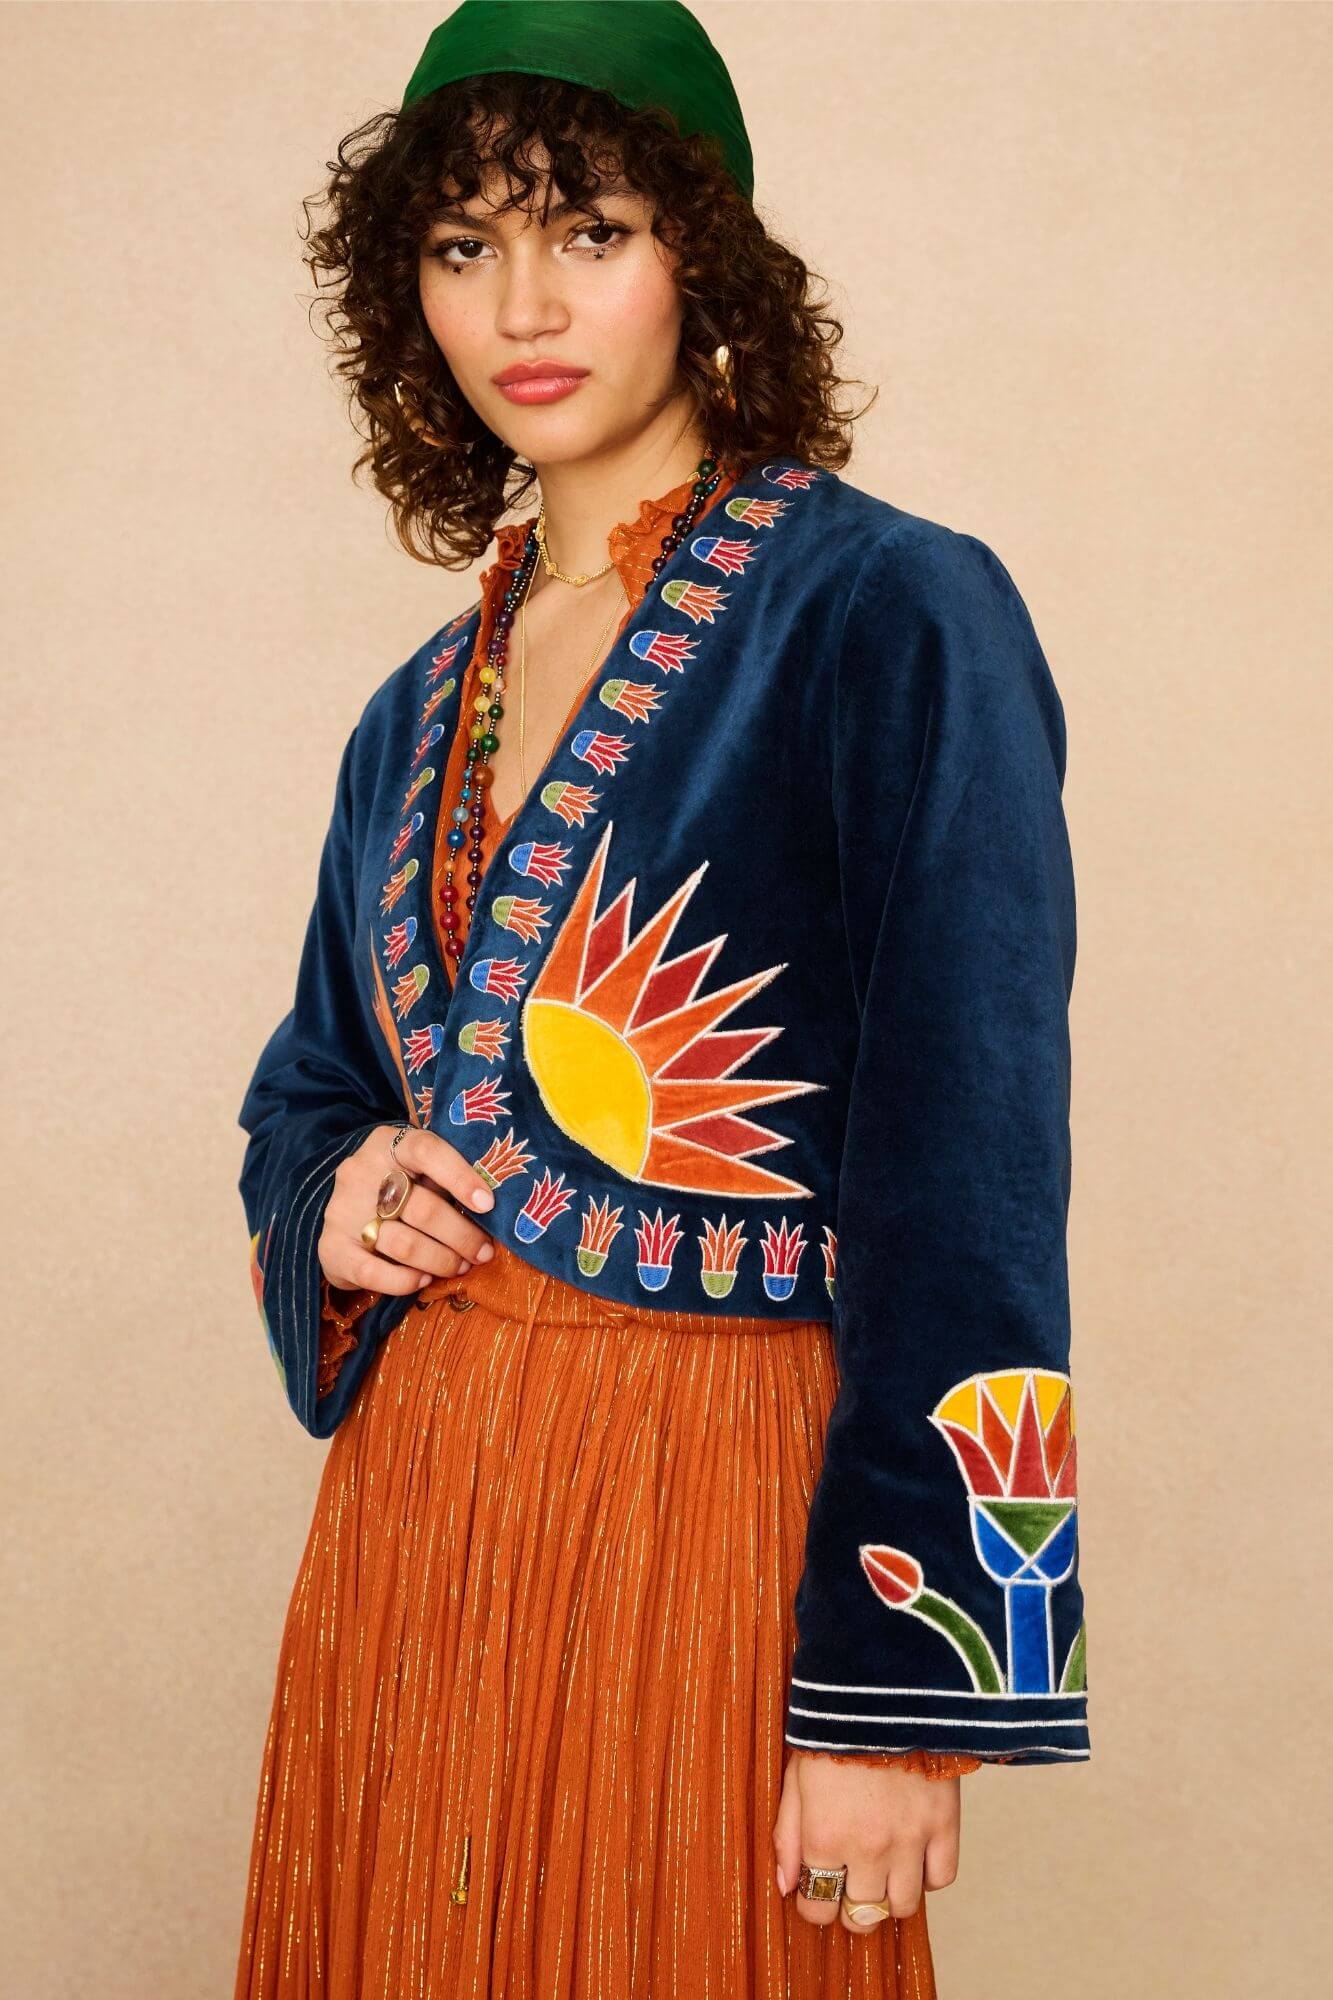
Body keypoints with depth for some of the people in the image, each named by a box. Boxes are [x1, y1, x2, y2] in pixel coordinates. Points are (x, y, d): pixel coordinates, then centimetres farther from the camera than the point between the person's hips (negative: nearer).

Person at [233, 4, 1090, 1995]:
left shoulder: (895, 619, -10)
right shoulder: (424, 711, 11)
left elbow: (969, 1186, -15)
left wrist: (899, 1696, -18)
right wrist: (331, 1198, -1)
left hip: (718, 1519, -6)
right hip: (408, 1503, 6)